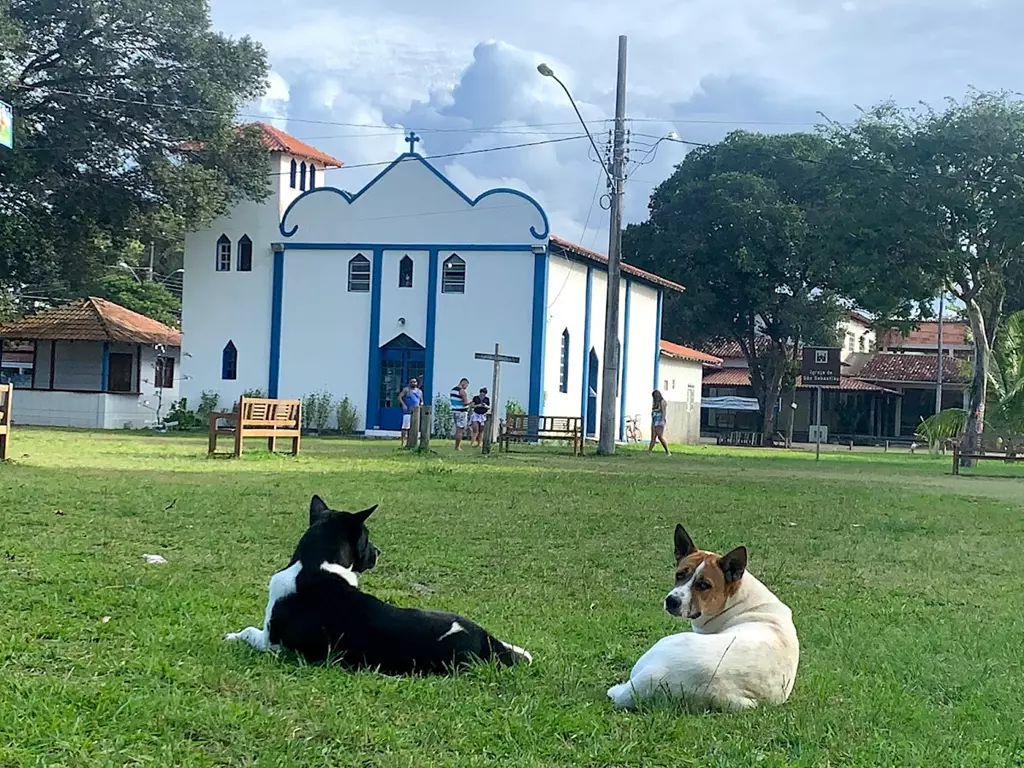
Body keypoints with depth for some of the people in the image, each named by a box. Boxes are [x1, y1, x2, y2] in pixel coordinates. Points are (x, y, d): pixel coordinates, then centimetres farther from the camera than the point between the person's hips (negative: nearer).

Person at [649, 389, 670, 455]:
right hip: (654, 421, 8)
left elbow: (663, 412, -13)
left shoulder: (662, 402, -5)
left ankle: (667, 452, -7)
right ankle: (649, 451, -6)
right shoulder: (655, 402, 18)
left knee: (660, 437, -12)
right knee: (653, 437, 0)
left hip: (660, 421, -8)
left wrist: (662, 420, -23)